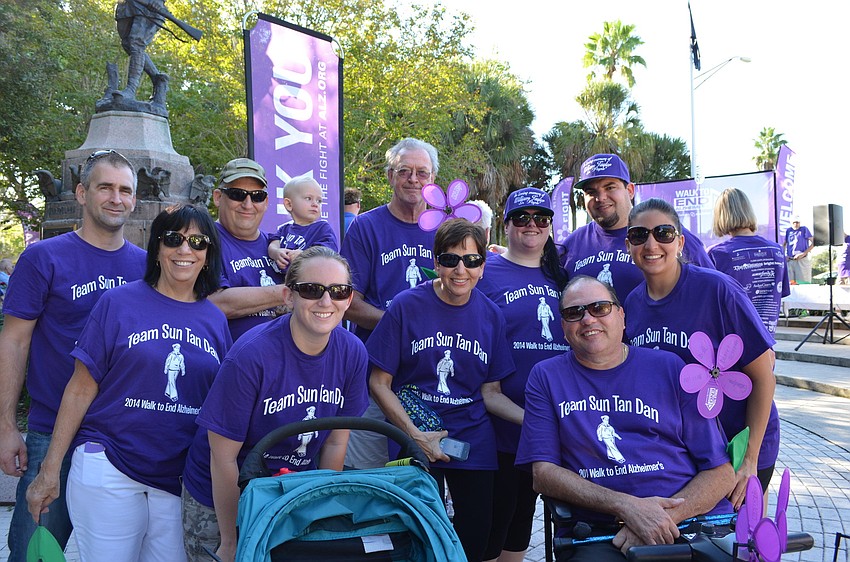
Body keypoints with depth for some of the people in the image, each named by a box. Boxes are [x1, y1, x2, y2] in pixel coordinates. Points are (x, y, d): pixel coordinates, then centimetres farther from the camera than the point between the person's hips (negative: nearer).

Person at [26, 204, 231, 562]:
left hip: (179, 480, 3)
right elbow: (81, 388, -2)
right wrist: (49, 471, -3)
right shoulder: (119, 302, -2)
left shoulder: (215, 319, 7)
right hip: (108, 473, -3)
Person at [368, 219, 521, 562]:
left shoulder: (490, 315, 1)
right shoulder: (407, 306, -9)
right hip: (415, 442, -3)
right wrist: (416, 436, -15)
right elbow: (379, 383, -6)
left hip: (474, 442, 3)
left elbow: (490, 392, 5)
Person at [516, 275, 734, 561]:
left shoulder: (669, 368, 12)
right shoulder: (546, 376, 12)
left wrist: (666, 516, -10)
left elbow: (721, 472, 9)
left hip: (691, 519, 1)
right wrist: (627, 506, -11)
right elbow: (543, 474, 2)